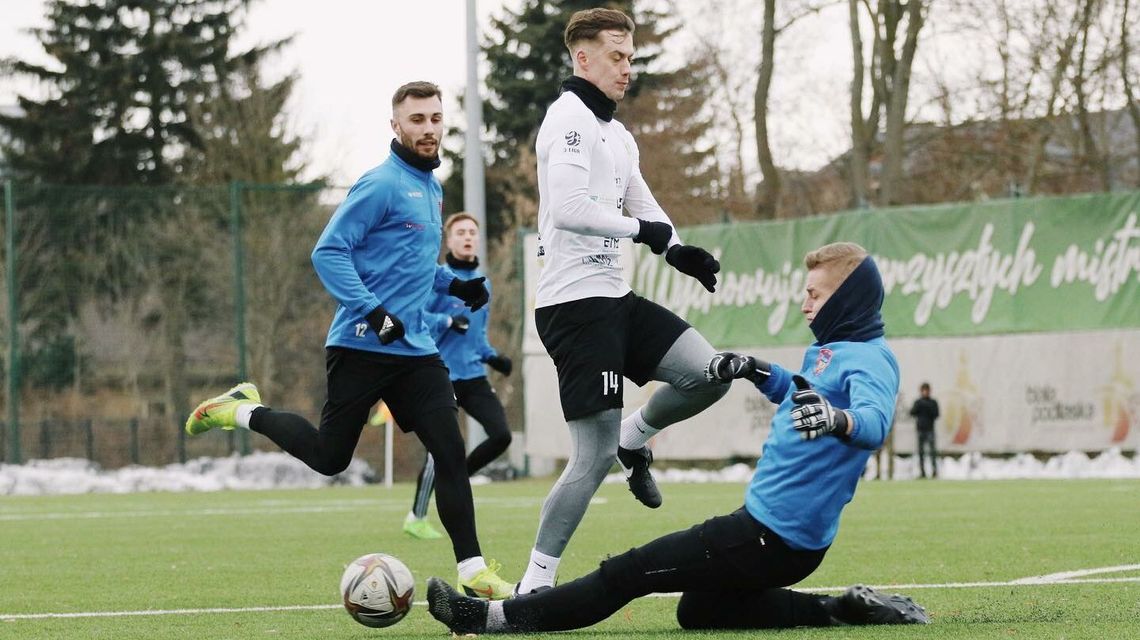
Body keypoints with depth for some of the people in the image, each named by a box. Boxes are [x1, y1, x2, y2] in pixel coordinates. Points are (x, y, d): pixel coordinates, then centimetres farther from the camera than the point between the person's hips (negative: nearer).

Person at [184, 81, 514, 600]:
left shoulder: (431, 187, 17)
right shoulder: (382, 184, -11)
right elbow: (328, 252, -16)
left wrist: (452, 284, 16)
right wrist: (373, 311, -24)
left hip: (415, 348, 7)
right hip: (362, 346, -7)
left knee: (450, 450, -5)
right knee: (328, 456, 1)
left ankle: (472, 570, -3)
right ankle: (244, 411, 24)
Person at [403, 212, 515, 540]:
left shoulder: (482, 283, 16)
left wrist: (492, 357, 11)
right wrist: (448, 321, -24)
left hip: (474, 377, 6)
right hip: (443, 375, -6)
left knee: (501, 435, -9)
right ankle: (416, 518, 8)